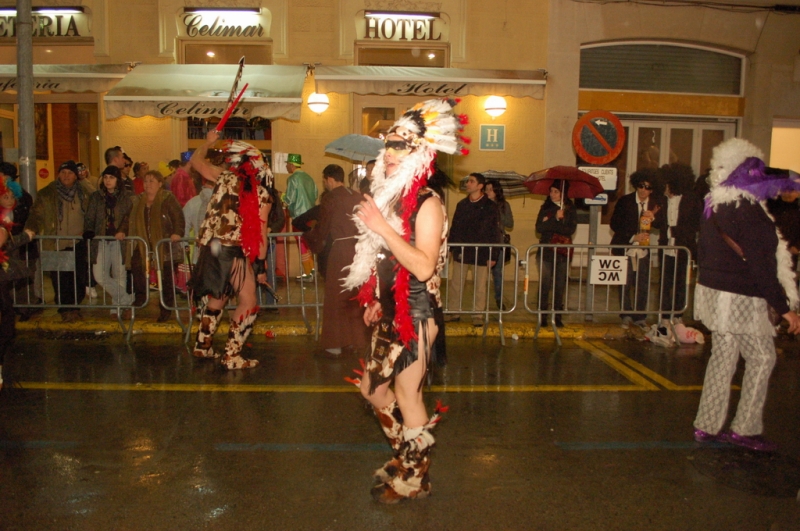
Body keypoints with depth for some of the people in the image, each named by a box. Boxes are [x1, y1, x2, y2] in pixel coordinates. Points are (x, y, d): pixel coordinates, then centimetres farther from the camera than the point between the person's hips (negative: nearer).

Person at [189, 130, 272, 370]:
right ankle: (232, 355, -3)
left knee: (217, 296, 23)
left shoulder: (225, 177, 3)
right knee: (248, 303, 1)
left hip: (212, 246, 5)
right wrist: (261, 265, -2)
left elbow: (196, 160, 17)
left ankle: (202, 345, 35)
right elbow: (261, 233, -6)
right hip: (235, 251, -5)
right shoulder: (262, 194, -4)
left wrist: (208, 142, 33)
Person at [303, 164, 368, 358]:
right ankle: (355, 339, 27)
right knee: (355, 297, 17)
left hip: (341, 251, -6)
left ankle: (334, 346, 6)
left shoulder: (329, 200, -8)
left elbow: (322, 231, -3)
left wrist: (308, 237, 15)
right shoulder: (358, 197, 7)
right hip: (359, 249, 6)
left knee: (336, 298, 3)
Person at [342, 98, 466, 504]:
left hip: (416, 314, -9)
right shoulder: (392, 197, 12)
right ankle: (406, 457, 36)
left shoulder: (427, 203, -15)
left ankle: (414, 479, 22)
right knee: (372, 388, 16)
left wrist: (383, 228, -24)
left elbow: (423, 266, -26)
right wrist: (375, 301, 17)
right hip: (390, 314, 9)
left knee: (406, 395, 2)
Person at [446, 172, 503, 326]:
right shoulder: (462, 204, 10)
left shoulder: (490, 207, -3)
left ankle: (477, 315, 13)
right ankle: (454, 312, 15)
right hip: (461, 251, 4)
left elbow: (495, 232, -4)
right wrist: (450, 248, 6)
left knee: (480, 286, 4)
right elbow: (454, 227, 13)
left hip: (481, 253, -4)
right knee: (455, 284, 5)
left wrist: (493, 255, -9)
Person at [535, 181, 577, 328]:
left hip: (563, 252, 0)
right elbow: (539, 228, -6)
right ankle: (543, 315, 3)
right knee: (544, 285, -3)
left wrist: (550, 224, -11)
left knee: (560, 285, 2)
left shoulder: (570, 209, 6)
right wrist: (556, 219, -14)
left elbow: (571, 230, -8)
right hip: (546, 251, 0)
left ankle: (557, 316, 9)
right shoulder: (546, 208, 7)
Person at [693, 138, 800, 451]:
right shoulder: (748, 210, -19)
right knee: (762, 357, 4)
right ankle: (745, 429, 11)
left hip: (713, 291, 9)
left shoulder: (714, 205, 9)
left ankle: (707, 426, 18)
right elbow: (760, 265, -21)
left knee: (723, 356, 13)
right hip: (740, 298, -9)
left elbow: (704, 251, 18)